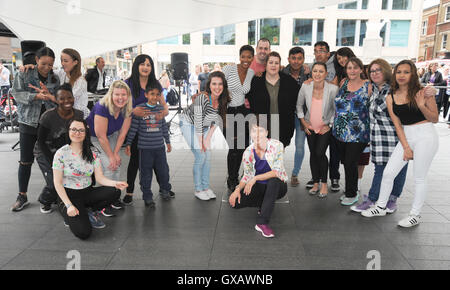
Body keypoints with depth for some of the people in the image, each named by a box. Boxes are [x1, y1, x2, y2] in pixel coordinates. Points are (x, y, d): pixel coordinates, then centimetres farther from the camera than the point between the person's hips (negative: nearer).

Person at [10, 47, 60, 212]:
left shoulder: (55, 78, 8)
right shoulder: (24, 74, 1)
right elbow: (17, 93, -8)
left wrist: (47, 94, -16)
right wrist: (36, 96, -23)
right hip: (28, 123, -2)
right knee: (26, 161, 2)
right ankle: (22, 196, 14)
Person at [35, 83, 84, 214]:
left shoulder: (79, 115, -10)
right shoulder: (48, 116, -21)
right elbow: (41, 141, -14)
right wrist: (53, 163, -18)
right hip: (45, 153, -4)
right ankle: (45, 201, 18)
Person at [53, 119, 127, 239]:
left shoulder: (92, 153, 1)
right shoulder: (61, 153, -9)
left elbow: (100, 178, -4)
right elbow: (57, 183, -8)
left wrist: (115, 183, -25)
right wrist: (69, 205, -18)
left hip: (88, 193, 4)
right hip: (69, 195, -4)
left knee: (114, 191, -26)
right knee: (83, 232, -25)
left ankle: (91, 213, 1)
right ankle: (71, 216, 10)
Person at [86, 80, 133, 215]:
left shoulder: (127, 109, -16)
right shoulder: (102, 107, -32)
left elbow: (122, 133, -8)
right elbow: (101, 136, -26)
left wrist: (116, 153, -10)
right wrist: (111, 156, -18)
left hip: (111, 136, 5)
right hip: (93, 137, -5)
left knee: (116, 165, -3)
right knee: (107, 166, -15)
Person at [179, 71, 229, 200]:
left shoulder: (223, 101, -15)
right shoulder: (202, 99, -33)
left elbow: (217, 121, -3)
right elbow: (198, 124, -27)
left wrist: (208, 139, -9)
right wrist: (201, 144, -18)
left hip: (204, 127, 6)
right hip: (188, 124, -6)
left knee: (208, 155, 3)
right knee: (200, 156, -11)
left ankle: (206, 187, 17)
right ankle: (198, 189, 4)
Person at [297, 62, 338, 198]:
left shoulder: (333, 89, -18)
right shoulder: (305, 87, -11)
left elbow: (337, 110, -6)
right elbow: (299, 105, 6)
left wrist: (329, 125, -6)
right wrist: (304, 122, 3)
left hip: (325, 127, -3)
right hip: (310, 127, 3)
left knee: (320, 153, -13)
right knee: (313, 154, 8)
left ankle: (324, 183, 7)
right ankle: (315, 182, 25)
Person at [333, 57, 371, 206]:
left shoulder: (368, 86, -2)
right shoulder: (343, 83, 10)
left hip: (358, 133, -5)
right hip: (340, 131, 5)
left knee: (350, 163, -4)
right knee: (345, 162, 11)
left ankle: (351, 194, 15)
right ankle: (351, 190, 29)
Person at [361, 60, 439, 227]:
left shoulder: (423, 92, -8)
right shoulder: (391, 98, 3)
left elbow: (435, 119, -2)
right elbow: (397, 125, 1)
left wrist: (422, 106, -21)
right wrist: (405, 147, -4)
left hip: (426, 137, -4)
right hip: (406, 138, 4)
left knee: (419, 178, 3)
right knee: (388, 172, 4)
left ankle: (415, 215, 19)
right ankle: (381, 207, 22)